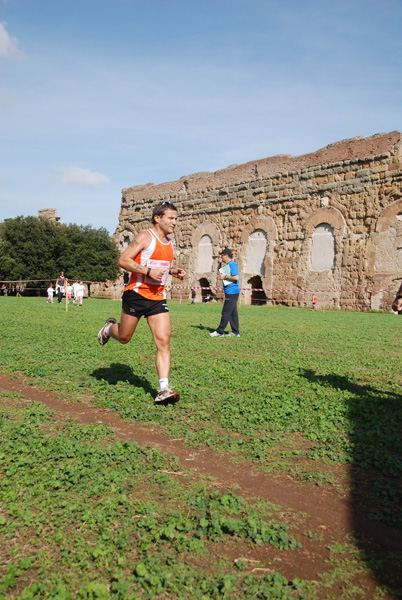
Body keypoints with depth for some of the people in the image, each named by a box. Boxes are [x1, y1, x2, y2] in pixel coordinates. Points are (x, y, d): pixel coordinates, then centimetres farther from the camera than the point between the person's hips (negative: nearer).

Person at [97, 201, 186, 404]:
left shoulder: (168, 243, 14)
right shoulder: (144, 237, -9)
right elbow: (123, 260, -14)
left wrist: (173, 271, 10)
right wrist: (148, 271, -23)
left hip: (158, 298, 6)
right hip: (136, 294, -5)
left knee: (163, 341, -8)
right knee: (124, 338, 10)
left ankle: (164, 389, -9)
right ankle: (110, 327, 46)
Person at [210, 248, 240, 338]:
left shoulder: (233, 264, -12)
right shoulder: (227, 265, 18)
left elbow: (236, 277, -21)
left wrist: (225, 276, -13)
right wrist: (222, 270, 16)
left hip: (231, 292, -10)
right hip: (230, 292, 10)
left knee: (226, 313, -6)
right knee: (233, 313, 11)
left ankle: (219, 332, -2)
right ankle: (235, 332, 15)